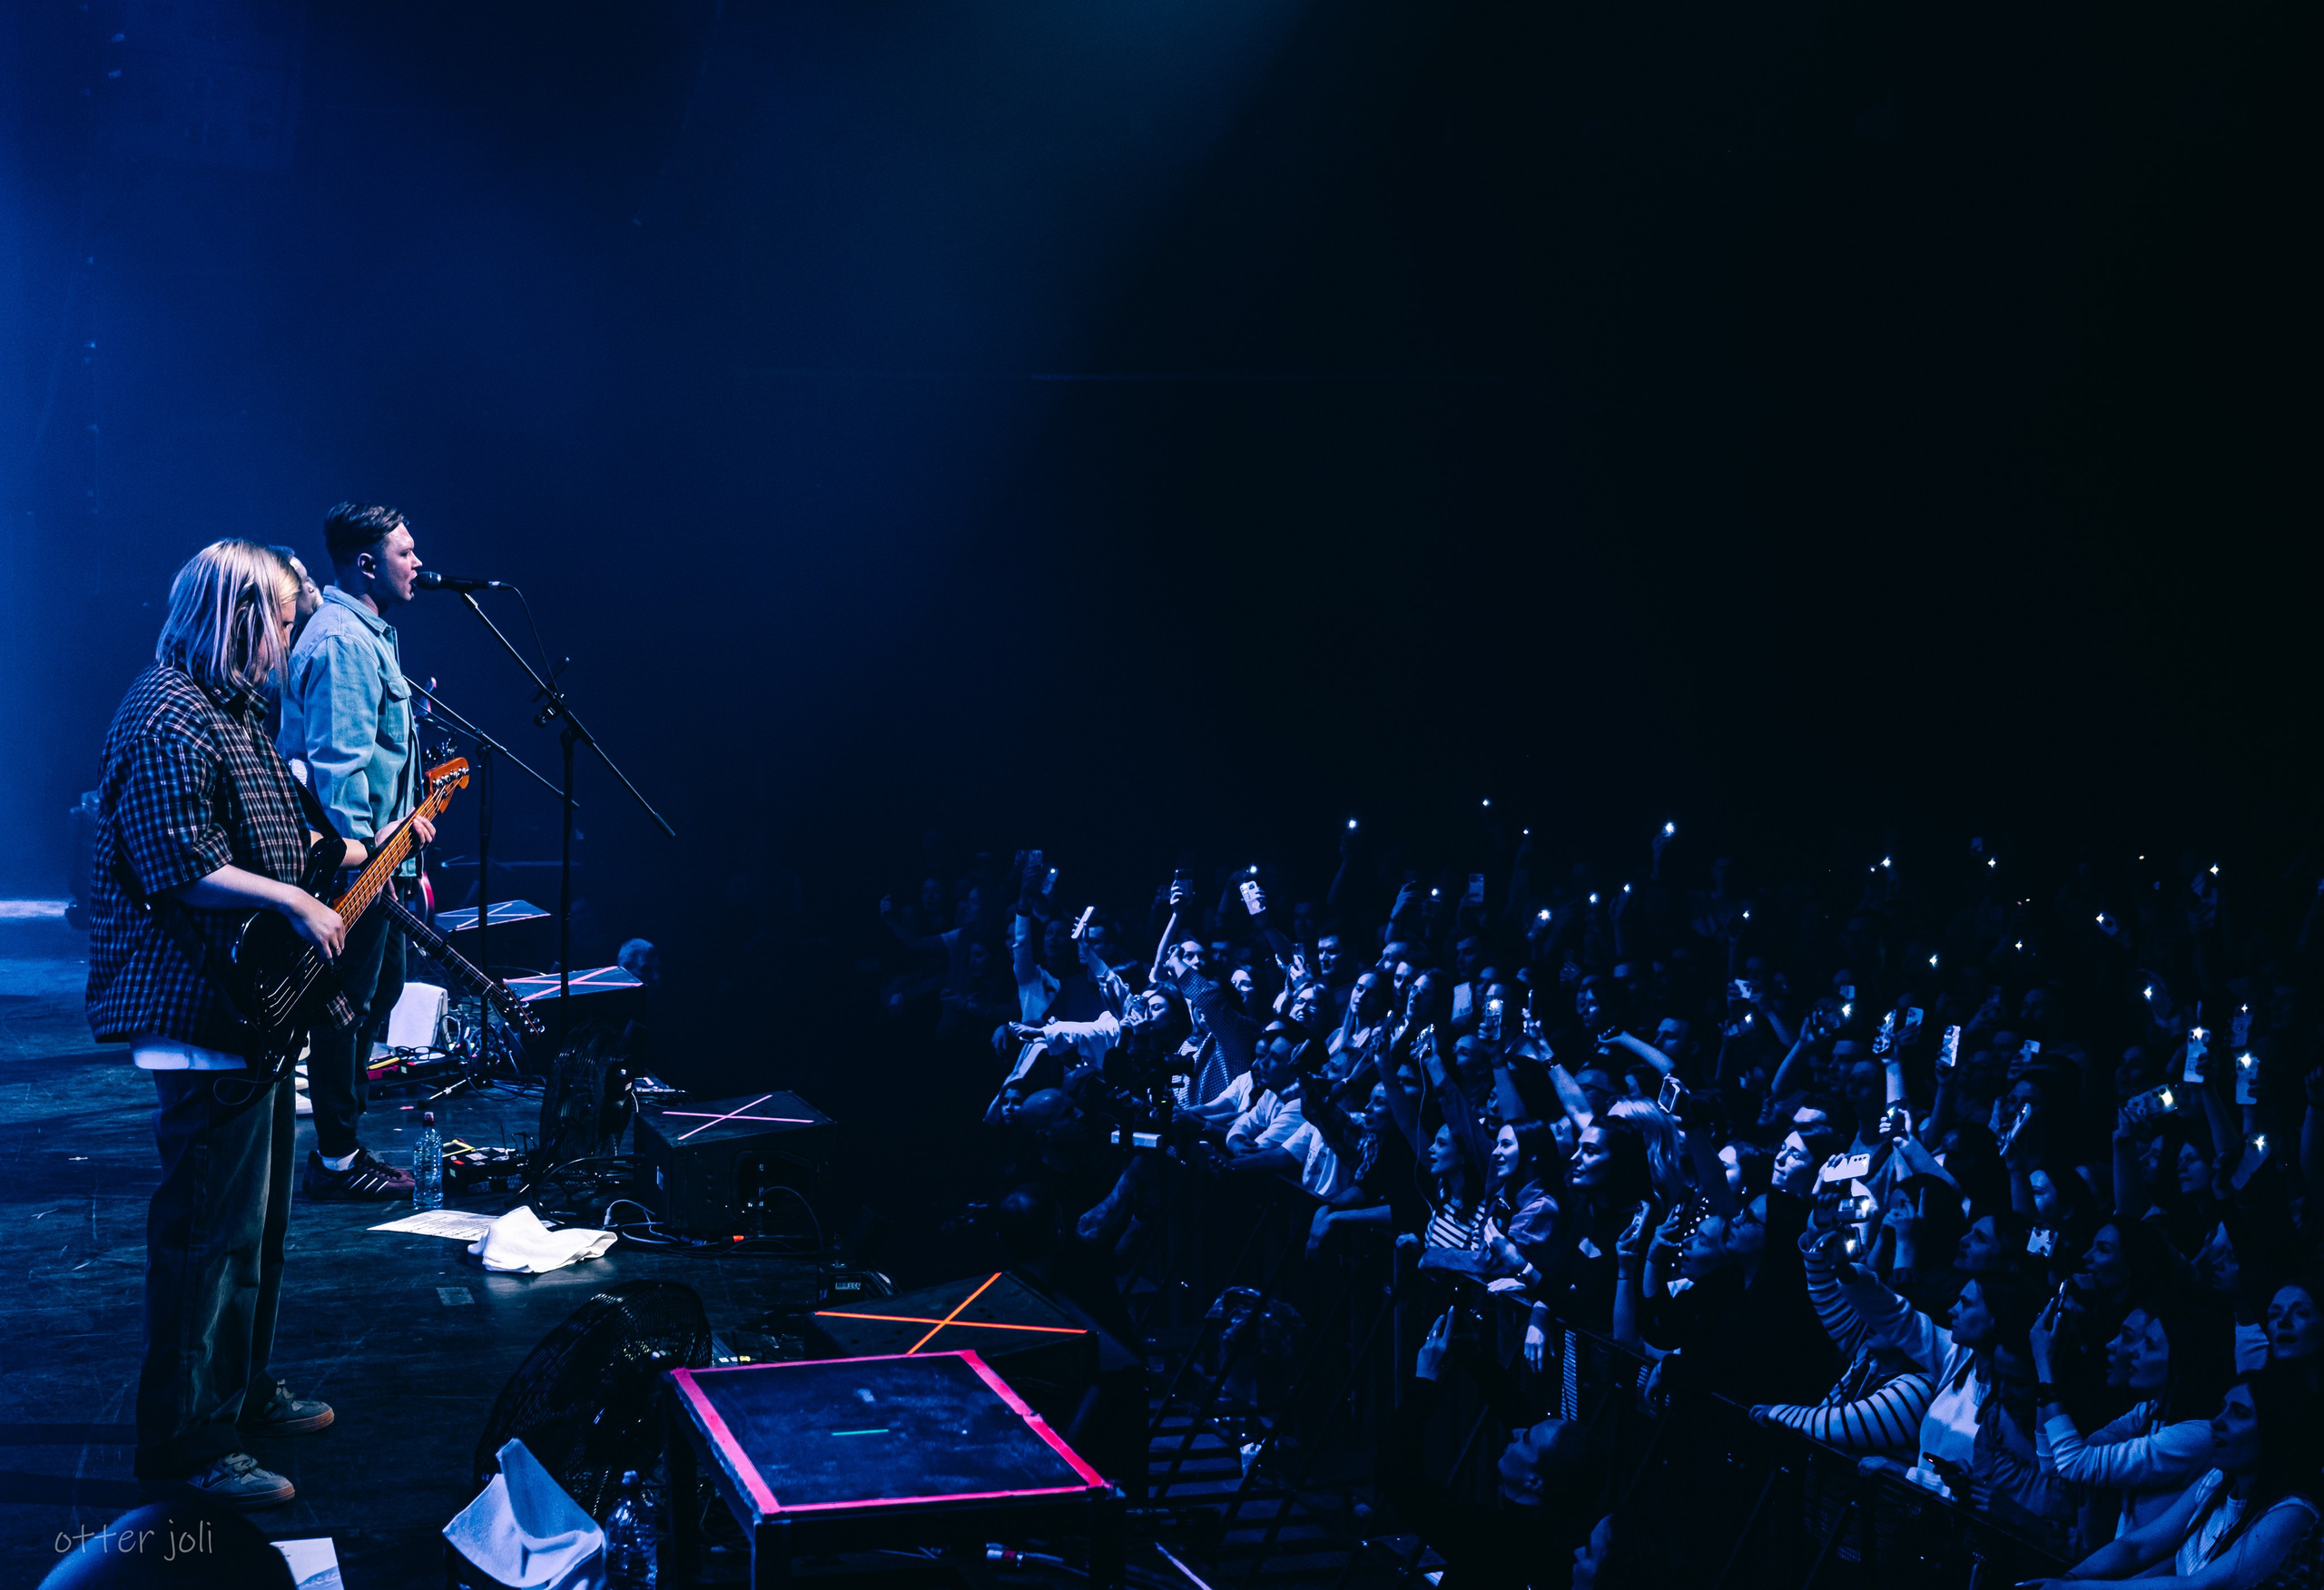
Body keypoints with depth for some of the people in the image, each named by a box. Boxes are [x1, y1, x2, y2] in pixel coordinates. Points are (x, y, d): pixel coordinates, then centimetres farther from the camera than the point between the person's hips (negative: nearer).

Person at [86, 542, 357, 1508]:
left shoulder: (233, 710, 17)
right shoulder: (169, 720, -17)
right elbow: (180, 868, -25)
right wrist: (295, 901, -20)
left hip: (258, 1008, 11)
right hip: (204, 1016, -11)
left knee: (259, 1214, 20)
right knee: (208, 1230, -7)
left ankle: (246, 1390, 33)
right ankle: (187, 1445, 1)